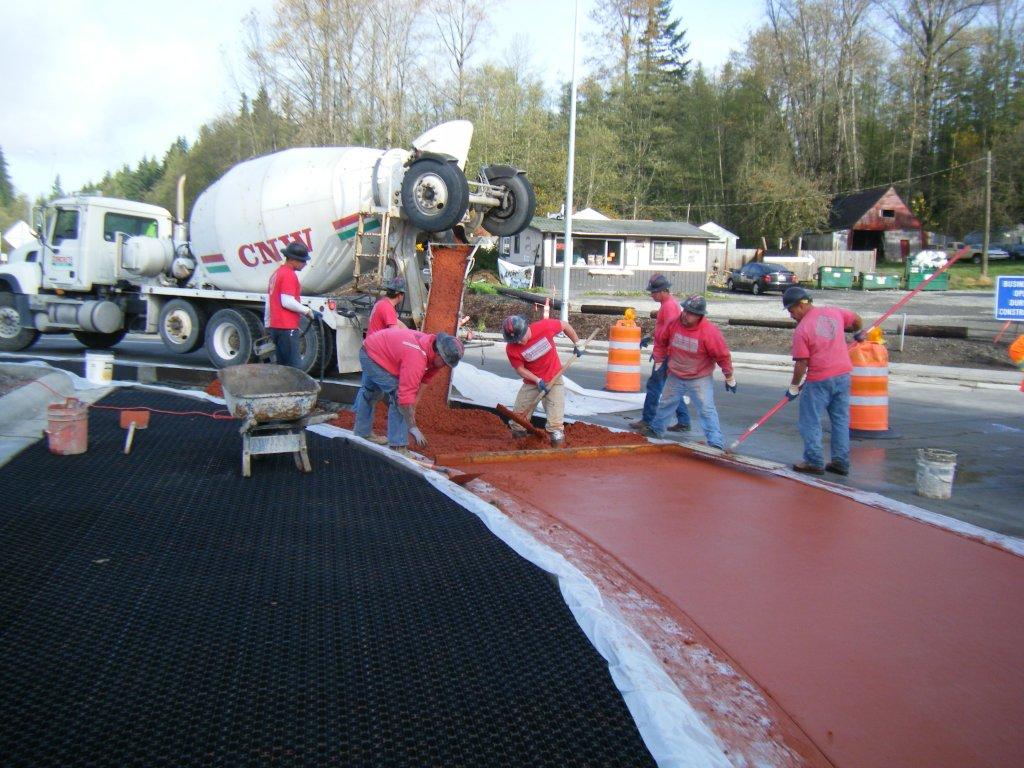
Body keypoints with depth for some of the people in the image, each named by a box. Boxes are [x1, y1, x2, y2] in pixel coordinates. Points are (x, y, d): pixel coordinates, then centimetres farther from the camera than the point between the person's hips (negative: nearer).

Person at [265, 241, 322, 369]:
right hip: (287, 328, -10)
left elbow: (268, 302, 22)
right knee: (293, 367, -9)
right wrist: (308, 311, -12)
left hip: (275, 326, 10)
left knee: (282, 365, 13)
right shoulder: (289, 275, -12)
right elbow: (287, 302, -21)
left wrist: (267, 324, 27)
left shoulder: (276, 273, 18)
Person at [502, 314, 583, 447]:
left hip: (554, 379, -2)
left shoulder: (545, 327, -22)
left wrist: (577, 344, 4)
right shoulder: (511, 348, -19)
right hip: (531, 381, 2)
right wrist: (538, 380, -21)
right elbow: (520, 368, -8)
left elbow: (565, 325, -4)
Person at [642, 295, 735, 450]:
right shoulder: (675, 323, -13)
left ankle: (716, 443, -9)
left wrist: (729, 378, -7)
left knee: (706, 409, -11)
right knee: (665, 404, 21)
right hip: (675, 377, 5)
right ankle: (656, 429, 42)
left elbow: (723, 355, -15)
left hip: (700, 379, -5)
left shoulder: (710, 331, -25)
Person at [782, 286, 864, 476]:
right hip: (843, 374, 7)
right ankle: (841, 462, 19)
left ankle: (814, 462, 9)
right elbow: (856, 319, 22)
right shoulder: (834, 312, 4)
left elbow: (801, 363, -13)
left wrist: (794, 387, -2)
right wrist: (857, 333, 43)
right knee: (841, 420, 14)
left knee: (810, 422, 6)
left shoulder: (802, 329, -14)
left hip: (819, 380, -7)